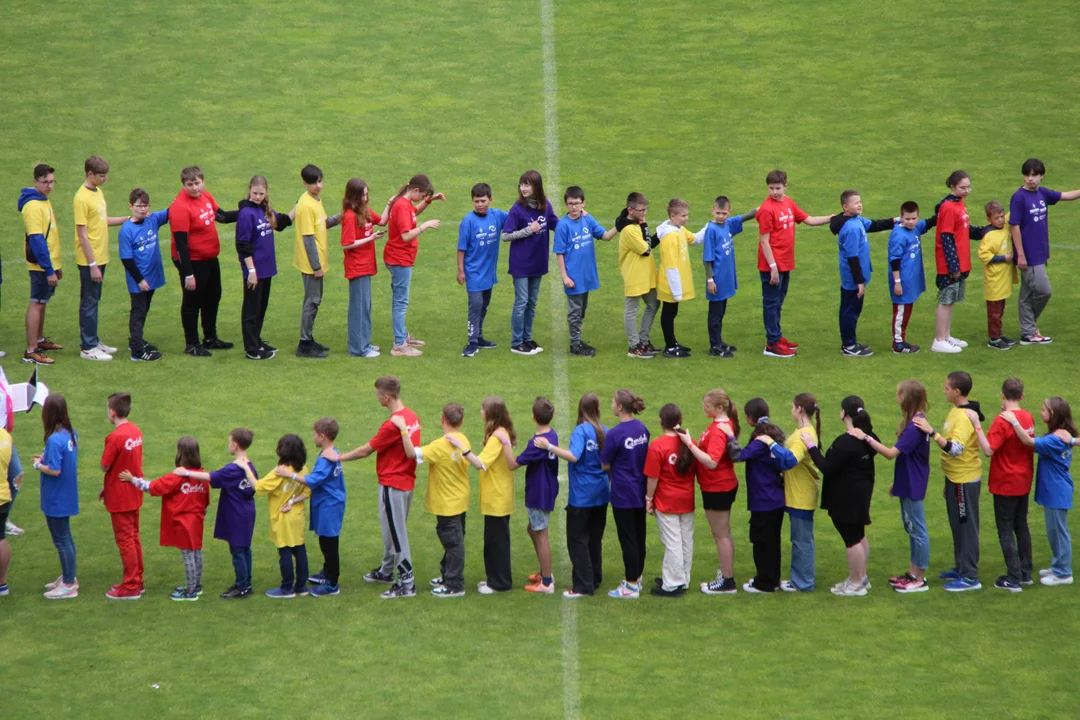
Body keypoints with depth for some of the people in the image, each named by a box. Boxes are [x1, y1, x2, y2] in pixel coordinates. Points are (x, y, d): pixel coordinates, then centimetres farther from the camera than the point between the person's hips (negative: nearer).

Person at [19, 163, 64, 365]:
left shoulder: (45, 201, 10)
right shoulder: (33, 206, -20)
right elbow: (36, 240, -24)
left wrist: (56, 265, 19)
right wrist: (49, 270, -24)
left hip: (50, 263, 9)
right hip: (41, 265, -9)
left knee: (42, 302, 20)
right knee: (36, 304, -6)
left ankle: (40, 340, 33)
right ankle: (31, 352, -4)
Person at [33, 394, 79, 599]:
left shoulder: (54, 440, -27)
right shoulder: (71, 434, 0)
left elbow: (55, 470, -26)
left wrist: (38, 465, -10)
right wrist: (46, 458, 7)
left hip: (56, 499, -9)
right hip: (67, 496, 9)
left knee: (61, 540, 3)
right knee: (65, 537, 21)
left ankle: (69, 585, 12)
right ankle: (68, 577, 33)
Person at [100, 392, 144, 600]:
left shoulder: (115, 437, -24)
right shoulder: (135, 431, 2)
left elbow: (104, 467, -17)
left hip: (119, 498, -8)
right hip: (134, 494, 8)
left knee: (125, 540, 1)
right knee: (134, 537, 18)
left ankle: (131, 587, 7)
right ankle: (137, 581, 28)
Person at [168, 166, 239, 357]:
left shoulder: (206, 196, 0)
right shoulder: (181, 207, -26)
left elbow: (220, 216, 17)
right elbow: (181, 243, -25)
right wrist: (188, 274, -25)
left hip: (210, 258, 9)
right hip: (192, 262, -9)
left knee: (213, 298, 21)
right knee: (192, 302, 5)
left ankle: (210, 338, 38)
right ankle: (191, 344, 19)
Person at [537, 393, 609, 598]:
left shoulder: (581, 431, -16)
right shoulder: (605, 431, 1)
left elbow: (573, 456, -30)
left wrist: (549, 447, -28)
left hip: (581, 495, -6)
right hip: (601, 494, 6)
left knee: (577, 540, -1)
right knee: (595, 539, 17)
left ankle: (582, 586, -2)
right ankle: (595, 579, 24)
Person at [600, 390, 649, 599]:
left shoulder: (615, 434, -20)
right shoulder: (642, 429, 1)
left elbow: (605, 465, -11)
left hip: (623, 493, -7)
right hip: (640, 491, 7)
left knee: (628, 539, 1)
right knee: (639, 536, 16)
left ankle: (631, 586, 7)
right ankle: (636, 578, 28)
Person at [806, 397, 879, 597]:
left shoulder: (845, 442, -26)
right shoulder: (867, 436, 2)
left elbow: (827, 468, -26)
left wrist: (812, 446, -22)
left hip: (846, 497, -10)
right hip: (862, 492, 10)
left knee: (852, 539, 0)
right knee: (859, 536, 21)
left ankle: (855, 584, 8)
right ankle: (861, 577, 32)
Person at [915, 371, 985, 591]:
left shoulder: (965, 417, -23)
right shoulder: (957, 411, 8)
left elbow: (955, 449, -34)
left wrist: (931, 432, -38)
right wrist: (949, 482, 21)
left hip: (965, 480, -10)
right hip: (955, 477, 10)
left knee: (966, 526, -3)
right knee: (958, 524, 19)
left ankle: (970, 577, 2)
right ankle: (961, 567, 31)